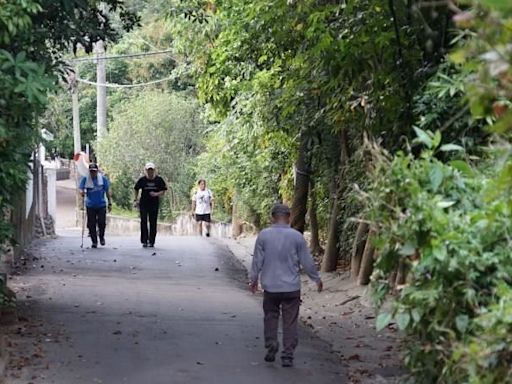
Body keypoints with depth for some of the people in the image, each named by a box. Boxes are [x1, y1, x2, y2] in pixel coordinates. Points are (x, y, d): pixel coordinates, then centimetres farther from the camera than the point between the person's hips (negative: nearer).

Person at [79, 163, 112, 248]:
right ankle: (94, 242, 11)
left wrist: (110, 203, 3)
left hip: (101, 205, -1)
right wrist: (82, 192, -28)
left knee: (102, 222, -9)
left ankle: (101, 237, 18)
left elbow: (108, 192, 6)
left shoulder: (103, 179, 1)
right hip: (90, 206, 1)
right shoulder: (85, 179, 1)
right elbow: (81, 189, -4)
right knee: (91, 224, -1)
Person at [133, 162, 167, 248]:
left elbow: (163, 191, 4)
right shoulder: (142, 180, -1)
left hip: (154, 204, 0)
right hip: (143, 204, 0)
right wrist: (136, 200, 7)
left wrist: (156, 194, -15)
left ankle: (151, 241, 9)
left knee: (153, 223, 2)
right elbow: (136, 189, 13)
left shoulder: (159, 180, -1)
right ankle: (144, 241, 2)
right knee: (143, 222, -4)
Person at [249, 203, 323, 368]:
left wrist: (253, 279, 16)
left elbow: (257, 260, 1)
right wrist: (317, 279, 15)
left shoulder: (263, 235, -5)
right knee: (290, 322, 5)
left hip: (270, 286, 1)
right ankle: (287, 356, 5)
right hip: (292, 287, 0)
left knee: (270, 317, 18)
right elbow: (307, 261, 0)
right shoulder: (296, 236, -6)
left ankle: (271, 346, 7)